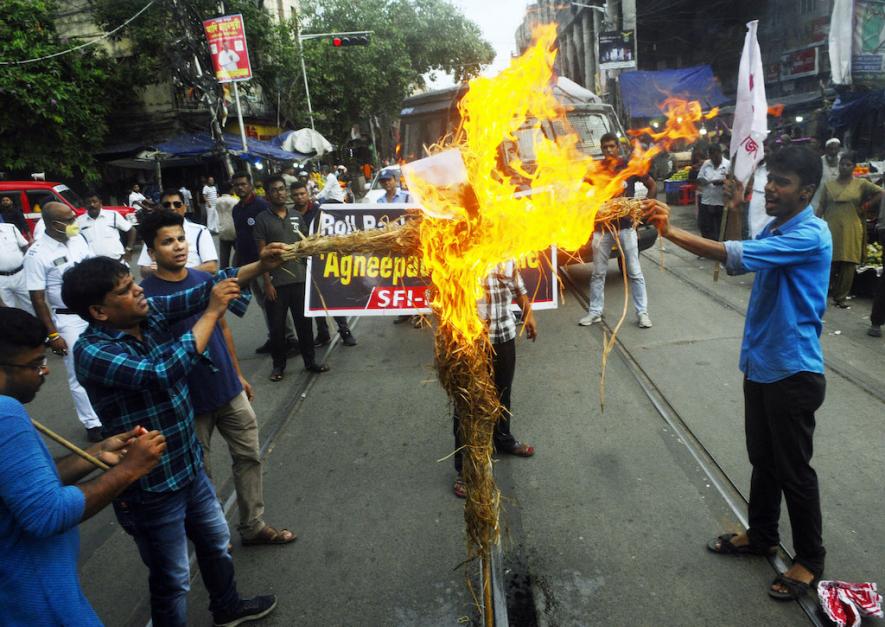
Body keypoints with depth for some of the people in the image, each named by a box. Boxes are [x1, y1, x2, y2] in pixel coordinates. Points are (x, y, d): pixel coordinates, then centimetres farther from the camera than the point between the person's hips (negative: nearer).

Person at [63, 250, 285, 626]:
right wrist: (212, 313, -32)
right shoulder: (91, 352, -26)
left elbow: (204, 291, -8)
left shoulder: (150, 312, -6)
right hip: (150, 488, -8)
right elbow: (163, 372, -39)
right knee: (172, 579, 13)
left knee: (216, 543, 28)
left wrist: (261, 266, -22)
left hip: (190, 468, 8)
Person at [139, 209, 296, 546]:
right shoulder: (145, 294, -14)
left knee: (248, 456, 12)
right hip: (188, 401, -5)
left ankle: (253, 525, 29)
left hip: (229, 390, 5)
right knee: (199, 472, 13)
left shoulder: (205, 279, 1)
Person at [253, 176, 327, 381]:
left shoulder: (296, 216, 9)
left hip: (300, 279, 3)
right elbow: (262, 253, -5)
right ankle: (278, 364, 21)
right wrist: (266, 282, -10)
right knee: (277, 326, 6)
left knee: (304, 322, 9)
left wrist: (310, 272, 8)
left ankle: (310, 360, 22)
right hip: (276, 282, -3)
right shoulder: (262, 219, -2)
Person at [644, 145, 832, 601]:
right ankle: (761, 535, 39)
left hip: (792, 371, -8)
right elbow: (740, 262, 16)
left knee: (793, 469, 7)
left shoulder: (810, 235, -21)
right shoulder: (775, 230, 8)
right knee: (762, 459, 20)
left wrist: (670, 231, -36)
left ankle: (810, 559, 27)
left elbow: (736, 257, -34)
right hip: (760, 364, 8)